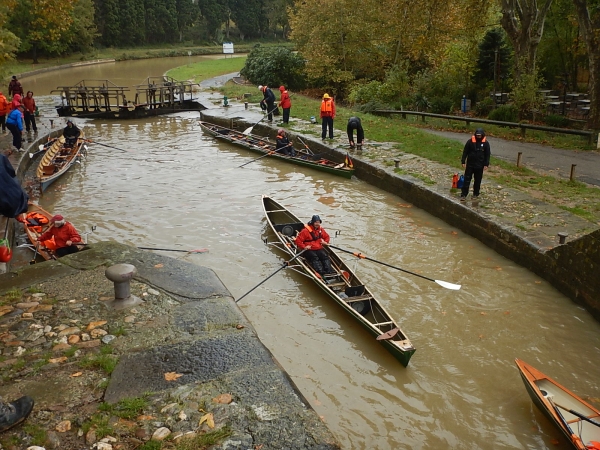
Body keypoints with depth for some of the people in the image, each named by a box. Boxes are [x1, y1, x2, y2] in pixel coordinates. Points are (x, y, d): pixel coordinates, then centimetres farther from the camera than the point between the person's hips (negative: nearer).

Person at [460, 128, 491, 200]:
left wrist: (486, 164, -3)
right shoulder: (470, 141, -4)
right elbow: (465, 152, 0)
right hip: (470, 164, -1)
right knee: (467, 180, -1)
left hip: (479, 166, 1)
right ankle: (463, 195, 1)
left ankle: (476, 194, 23)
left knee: (478, 181, 10)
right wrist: (463, 161, -4)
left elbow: (487, 154, 2)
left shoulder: (486, 143, -2)